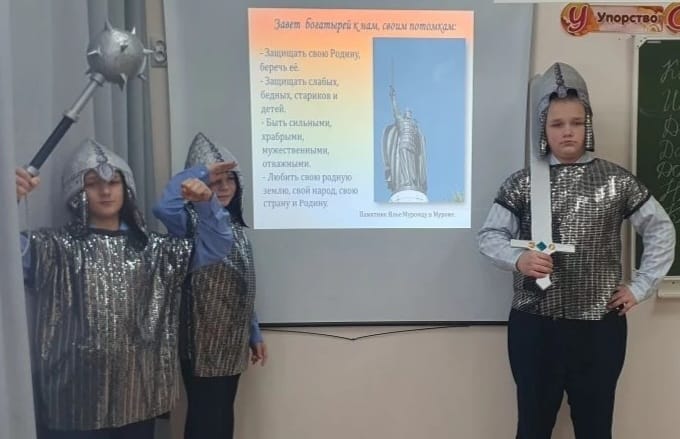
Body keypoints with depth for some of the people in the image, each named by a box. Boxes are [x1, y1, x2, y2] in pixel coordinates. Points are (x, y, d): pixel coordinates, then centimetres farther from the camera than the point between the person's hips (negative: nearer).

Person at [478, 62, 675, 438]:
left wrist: (641, 287, 4)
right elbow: (489, 236, -1)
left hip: (599, 327, 1)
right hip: (535, 326, -1)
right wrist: (518, 259, -21)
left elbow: (661, 229, 10)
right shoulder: (522, 183, 0)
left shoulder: (617, 181, 2)